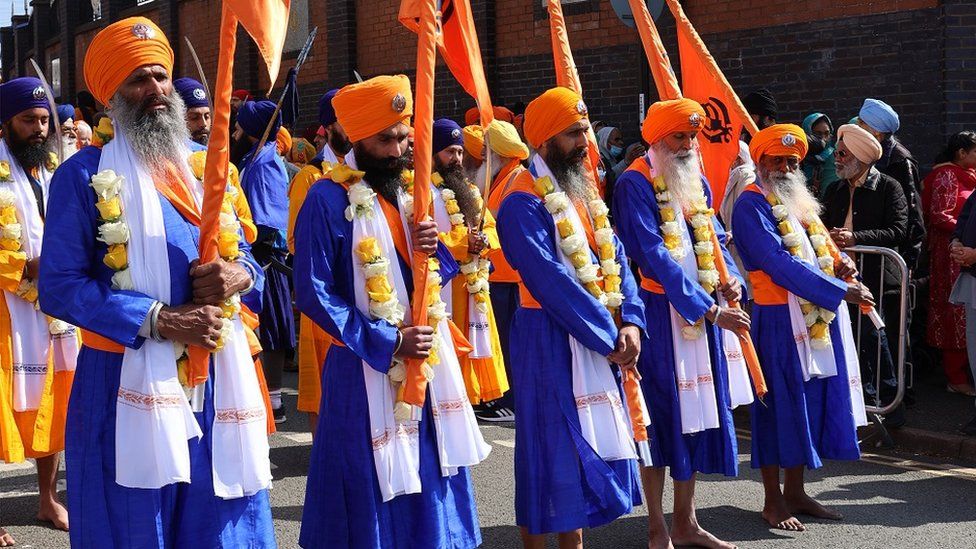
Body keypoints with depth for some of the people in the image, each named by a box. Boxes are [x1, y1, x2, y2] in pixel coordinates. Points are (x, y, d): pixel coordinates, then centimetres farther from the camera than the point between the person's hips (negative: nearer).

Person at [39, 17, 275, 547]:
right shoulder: (84, 174, -4)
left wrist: (239, 275, -8)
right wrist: (158, 320, -19)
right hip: (129, 383, -4)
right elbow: (59, 286, -10)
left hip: (217, 378, 5)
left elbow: (245, 258, 18)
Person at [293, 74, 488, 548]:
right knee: (373, 496, 1)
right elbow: (314, 294, -14)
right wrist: (386, 342, -18)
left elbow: (444, 270, 13)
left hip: (428, 359, 6)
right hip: (366, 369, -6)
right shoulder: (328, 199, -11)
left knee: (430, 483, 12)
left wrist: (428, 251, -11)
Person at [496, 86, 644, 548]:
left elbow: (615, 260, 8)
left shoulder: (583, 193, 12)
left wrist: (629, 321, -8)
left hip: (601, 339, 8)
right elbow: (551, 281, -21)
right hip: (551, 342, -8)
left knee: (588, 448, 13)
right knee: (551, 449, -1)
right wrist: (608, 337, -19)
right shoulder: (523, 203, -15)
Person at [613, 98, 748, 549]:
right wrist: (710, 309, -23)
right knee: (663, 416, -1)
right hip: (661, 314, -7)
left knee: (699, 412, 11)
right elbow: (655, 257, -20)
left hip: (705, 313, 7)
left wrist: (730, 279, -5)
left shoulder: (698, 182, 12)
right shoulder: (636, 185, -13)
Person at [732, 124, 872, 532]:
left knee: (812, 402, 11)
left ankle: (795, 492, 22)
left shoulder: (800, 200, 16)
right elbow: (780, 263, -21)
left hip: (818, 317, 8)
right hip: (780, 319, -8)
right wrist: (840, 290, -24)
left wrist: (840, 264, -1)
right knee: (780, 405, -2)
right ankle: (773, 501, 8)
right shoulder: (751, 204, -11)